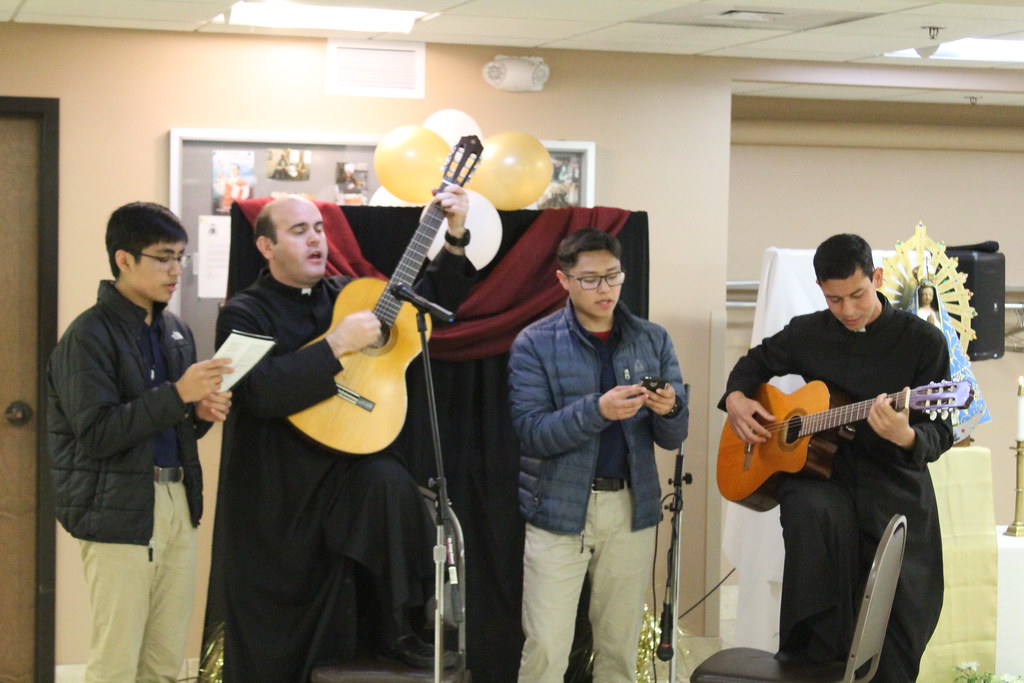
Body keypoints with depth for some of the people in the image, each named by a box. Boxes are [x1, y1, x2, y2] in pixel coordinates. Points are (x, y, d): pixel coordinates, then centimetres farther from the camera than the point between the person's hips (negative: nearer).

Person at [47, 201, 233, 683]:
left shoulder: (176, 332, 14)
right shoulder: (89, 335, -9)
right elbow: (96, 432, -18)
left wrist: (201, 413, 2)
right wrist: (178, 394, -21)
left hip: (177, 501, 7)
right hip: (120, 511, -7)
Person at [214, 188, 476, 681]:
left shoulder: (346, 294, 10)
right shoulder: (245, 314, -7)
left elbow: (433, 302, 15)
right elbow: (260, 392, -25)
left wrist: (456, 238, 2)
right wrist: (338, 345, -27)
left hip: (340, 472, 3)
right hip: (273, 496, -3)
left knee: (388, 481, -32)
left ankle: (397, 631, -17)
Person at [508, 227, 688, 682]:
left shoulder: (652, 341, 8)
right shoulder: (535, 345, -2)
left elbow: (673, 438, 6)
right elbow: (532, 433, -12)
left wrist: (668, 410, -17)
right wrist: (597, 410, -27)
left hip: (632, 508, 3)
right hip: (560, 509, -3)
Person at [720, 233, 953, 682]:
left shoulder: (922, 341, -4)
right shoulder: (807, 333, 6)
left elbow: (940, 435, -7)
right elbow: (757, 360, 26)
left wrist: (905, 437, -30)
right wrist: (736, 397, 4)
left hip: (895, 495, -1)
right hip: (822, 478, 1)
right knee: (812, 512, -36)